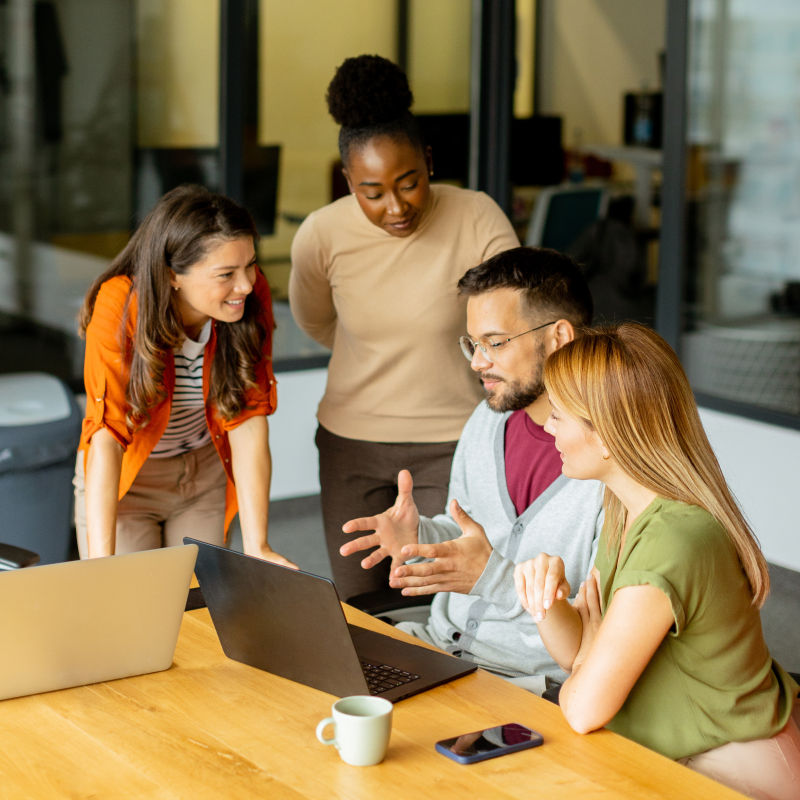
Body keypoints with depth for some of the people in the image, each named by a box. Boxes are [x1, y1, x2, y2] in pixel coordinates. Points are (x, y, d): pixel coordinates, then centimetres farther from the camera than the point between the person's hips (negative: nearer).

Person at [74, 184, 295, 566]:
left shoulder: (253, 297, -21)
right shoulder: (121, 306, -30)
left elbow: (249, 423, -22)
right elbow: (106, 435, -35)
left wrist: (256, 548, -30)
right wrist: (101, 561, -43)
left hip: (205, 475, 3)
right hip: (127, 479, -3)